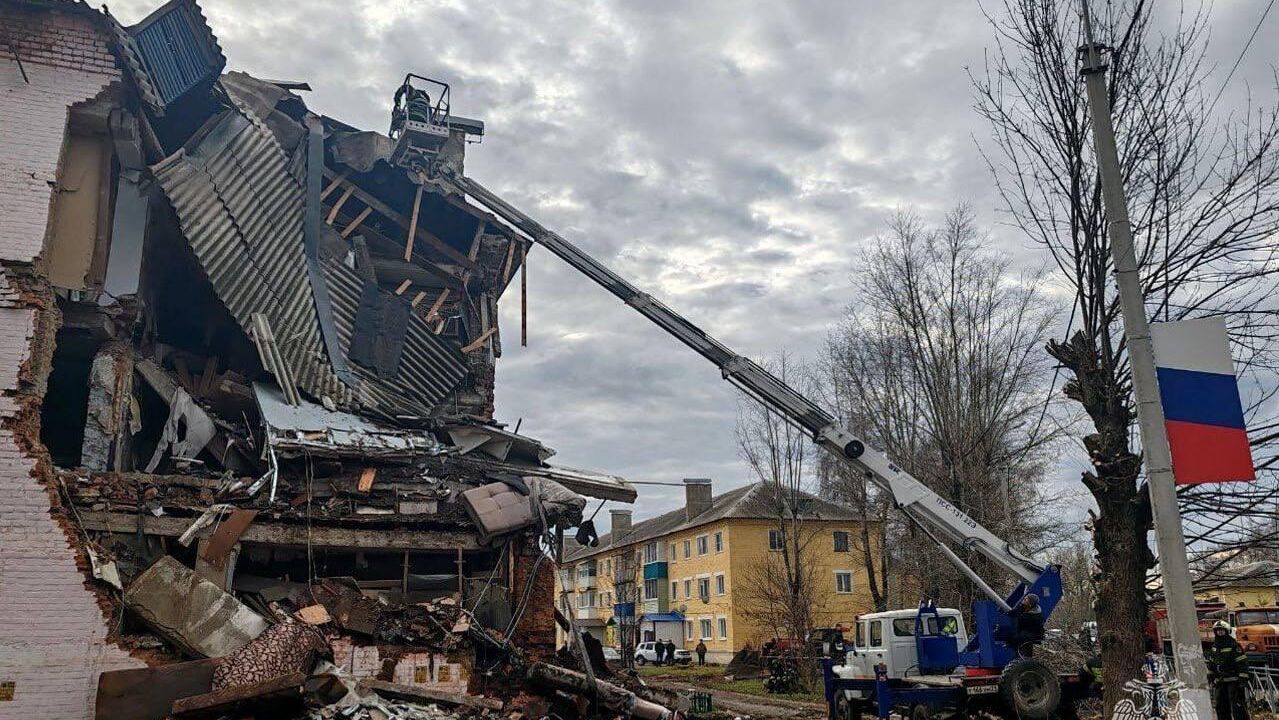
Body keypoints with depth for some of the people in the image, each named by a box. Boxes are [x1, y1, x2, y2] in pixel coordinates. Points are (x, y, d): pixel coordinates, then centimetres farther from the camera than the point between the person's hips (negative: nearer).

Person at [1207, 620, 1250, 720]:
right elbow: (1211, 663, 21)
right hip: (1220, 681, 7)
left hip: (1234, 681, -7)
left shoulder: (1234, 645, -9)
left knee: (1237, 706, -7)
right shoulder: (1214, 646, 12)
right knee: (1221, 707, 9)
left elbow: (1242, 663, -12)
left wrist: (1243, 679, -16)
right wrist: (1210, 676, 18)